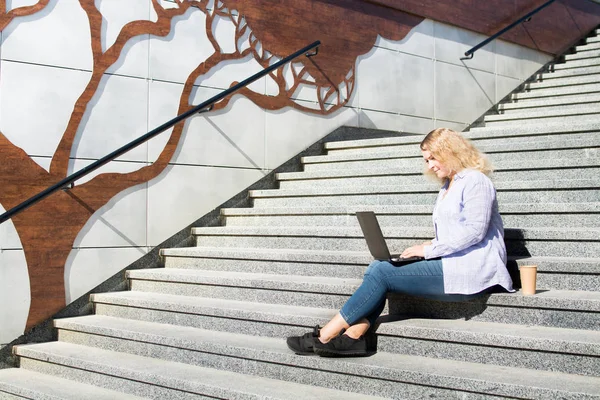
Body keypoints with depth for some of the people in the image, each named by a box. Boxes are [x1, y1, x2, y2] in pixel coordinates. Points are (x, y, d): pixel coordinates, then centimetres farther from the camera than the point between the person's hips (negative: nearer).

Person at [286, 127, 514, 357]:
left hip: (469, 271, -10)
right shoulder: (448, 188, 26)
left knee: (382, 274, -17)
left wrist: (429, 250, -15)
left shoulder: (475, 181, -5)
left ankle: (325, 337, -14)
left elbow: (475, 231, -17)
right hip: (450, 264, 10)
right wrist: (428, 249, 5)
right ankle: (353, 337, -17)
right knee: (377, 268, -5)